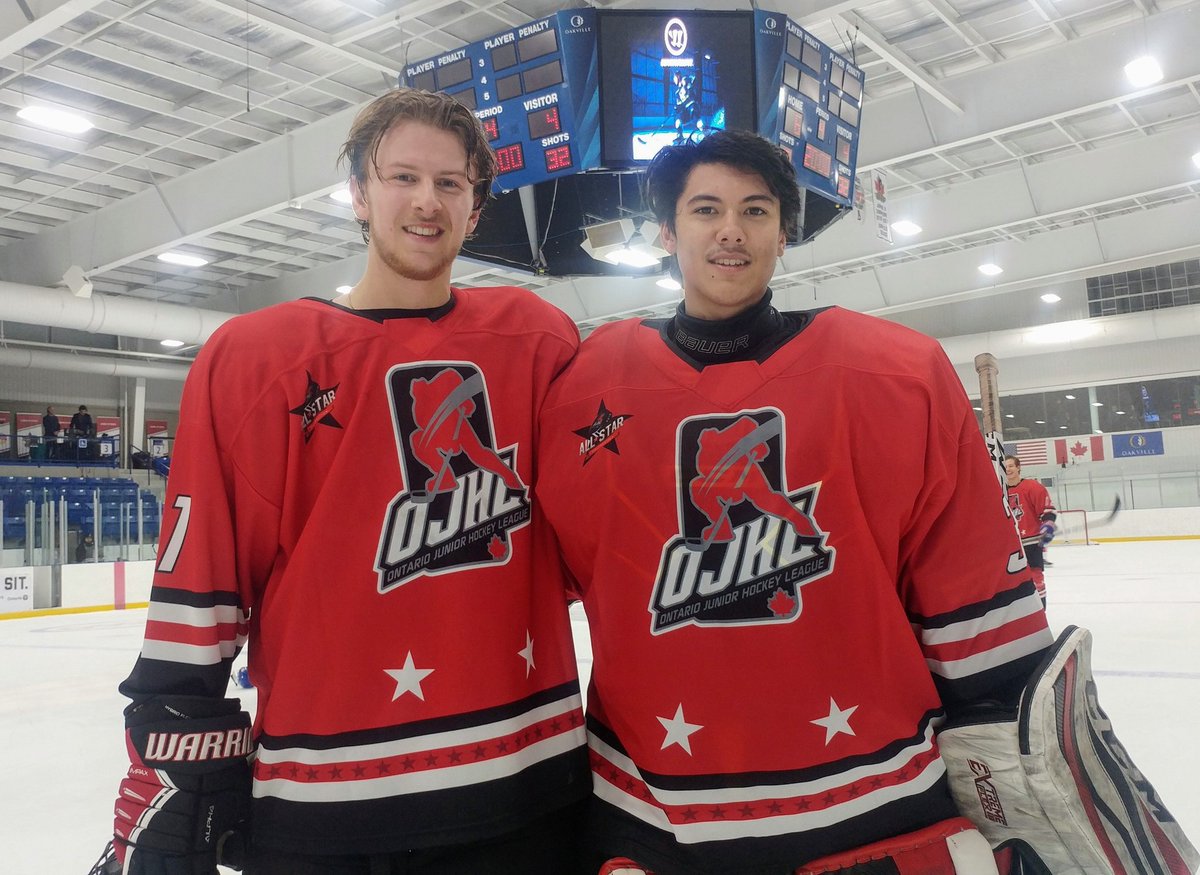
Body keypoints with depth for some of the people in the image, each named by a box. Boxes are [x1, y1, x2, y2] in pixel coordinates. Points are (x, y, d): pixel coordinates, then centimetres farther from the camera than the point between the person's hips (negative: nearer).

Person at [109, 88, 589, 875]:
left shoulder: (536, 338, 2)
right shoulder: (251, 357, -1)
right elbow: (198, 590, -2)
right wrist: (174, 788, -2)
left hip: (522, 780, 1)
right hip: (314, 806, 0)